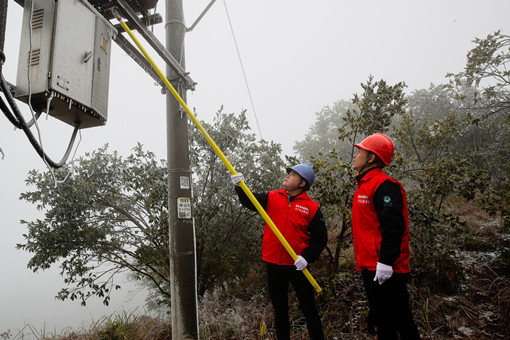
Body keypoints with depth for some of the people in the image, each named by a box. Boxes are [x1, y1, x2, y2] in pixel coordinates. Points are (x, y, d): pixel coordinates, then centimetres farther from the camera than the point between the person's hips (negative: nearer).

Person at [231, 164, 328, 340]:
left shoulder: (312, 207, -6)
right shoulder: (272, 198, 2)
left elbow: (320, 237, -4)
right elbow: (249, 201, -6)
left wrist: (307, 257, -14)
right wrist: (240, 186, -23)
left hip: (298, 266, -3)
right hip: (274, 265, 3)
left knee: (309, 309, 10)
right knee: (280, 310, 18)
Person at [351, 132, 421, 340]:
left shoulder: (384, 185, -16)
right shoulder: (364, 185, 15)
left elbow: (394, 226, -24)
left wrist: (386, 261, -25)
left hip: (385, 270, -10)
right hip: (369, 267, 10)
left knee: (400, 319, 4)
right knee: (382, 322, 19)